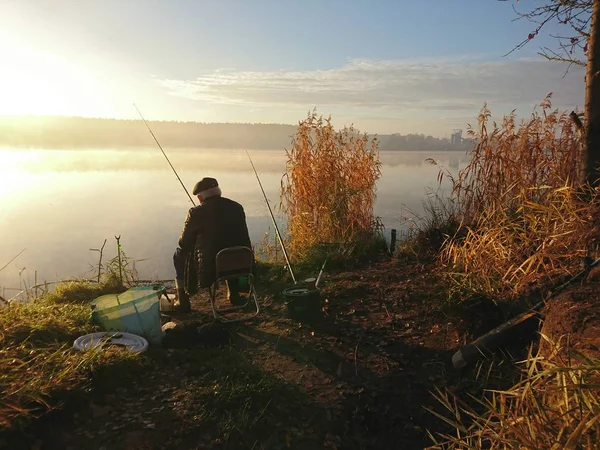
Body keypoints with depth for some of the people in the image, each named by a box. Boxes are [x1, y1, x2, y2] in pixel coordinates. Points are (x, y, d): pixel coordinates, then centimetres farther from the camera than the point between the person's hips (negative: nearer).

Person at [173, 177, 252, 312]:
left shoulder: (196, 212, -10)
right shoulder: (237, 208, 3)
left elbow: (184, 243, 0)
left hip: (208, 268, -4)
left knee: (179, 255, 22)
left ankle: (183, 302, 25)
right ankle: (234, 294, 41)